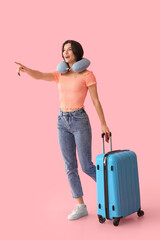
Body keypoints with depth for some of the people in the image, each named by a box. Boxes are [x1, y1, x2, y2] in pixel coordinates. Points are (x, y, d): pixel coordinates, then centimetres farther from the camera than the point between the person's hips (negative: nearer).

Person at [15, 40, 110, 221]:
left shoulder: (88, 74, -3)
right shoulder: (60, 75, 10)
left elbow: (96, 101, -4)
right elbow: (38, 75, -8)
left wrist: (103, 124, -2)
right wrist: (25, 68, -30)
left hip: (80, 121, -5)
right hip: (63, 122, 5)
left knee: (86, 167, -3)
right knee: (70, 167, 3)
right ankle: (81, 207, 12)